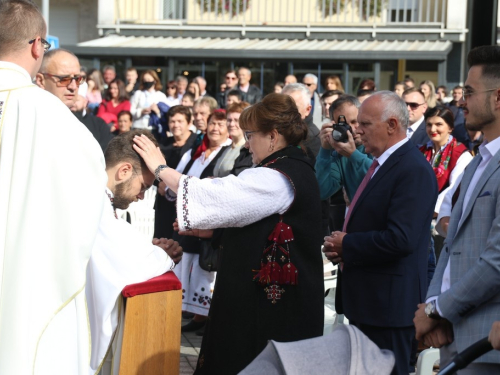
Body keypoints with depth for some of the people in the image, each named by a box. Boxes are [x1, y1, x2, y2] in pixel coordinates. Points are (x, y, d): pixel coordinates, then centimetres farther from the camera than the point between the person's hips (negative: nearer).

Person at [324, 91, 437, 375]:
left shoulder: (414, 170, -19)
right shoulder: (383, 164, 14)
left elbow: (400, 239, -28)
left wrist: (347, 245, -15)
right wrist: (342, 247, 2)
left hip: (389, 302, -10)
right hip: (366, 299, 10)